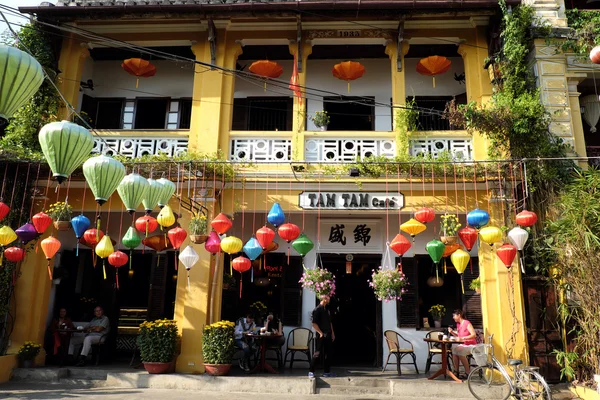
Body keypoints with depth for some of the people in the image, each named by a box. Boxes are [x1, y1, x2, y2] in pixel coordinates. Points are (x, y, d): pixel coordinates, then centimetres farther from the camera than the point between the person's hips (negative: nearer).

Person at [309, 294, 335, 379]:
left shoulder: (327, 310, 15)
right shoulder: (317, 309, -10)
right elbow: (314, 324, -15)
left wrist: (332, 333, 14)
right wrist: (321, 333, -19)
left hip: (328, 335, 8)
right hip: (321, 336, -8)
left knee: (327, 354, 10)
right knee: (318, 353, -7)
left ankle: (326, 372, 17)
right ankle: (311, 372, 1)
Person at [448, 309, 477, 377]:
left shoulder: (467, 323, -14)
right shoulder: (458, 324, 10)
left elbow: (474, 335, -23)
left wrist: (463, 338, -31)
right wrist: (452, 332, 1)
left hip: (471, 345, -6)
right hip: (463, 345, 7)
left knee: (459, 351, -31)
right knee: (454, 349, -22)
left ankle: (468, 372, -17)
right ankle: (456, 371, -17)